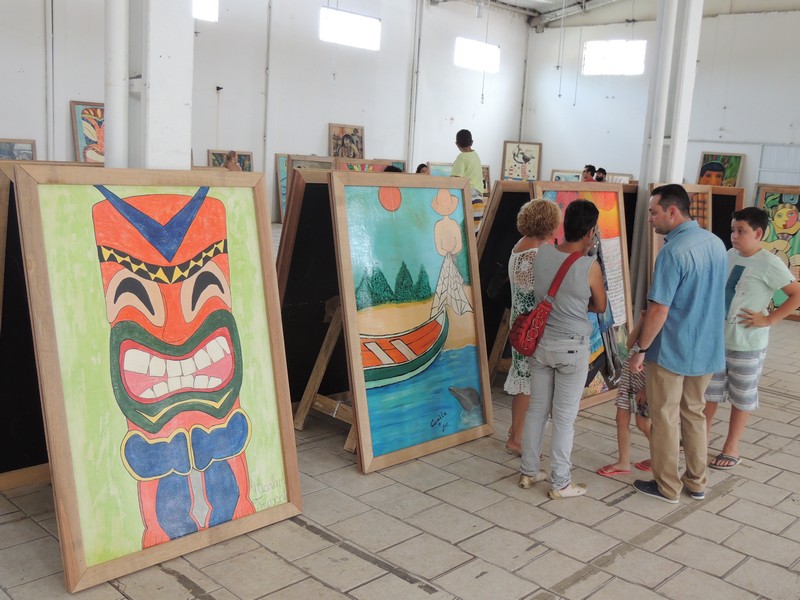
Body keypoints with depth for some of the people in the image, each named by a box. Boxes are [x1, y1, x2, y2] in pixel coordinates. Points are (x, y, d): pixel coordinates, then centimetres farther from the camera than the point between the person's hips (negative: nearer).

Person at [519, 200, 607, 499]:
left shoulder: (543, 253, -5)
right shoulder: (589, 266, -18)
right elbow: (600, 307, -2)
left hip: (541, 343, 5)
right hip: (572, 348, -5)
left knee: (536, 409, 16)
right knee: (564, 417, 5)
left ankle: (529, 471, 28)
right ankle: (560, 484, 16)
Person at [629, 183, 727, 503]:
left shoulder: (673, 252, -22)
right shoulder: (716, 243, 4)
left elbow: (658, 311, -22)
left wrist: (639, 349, -12)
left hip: (671, 351, -7)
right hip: (707, 348, 8)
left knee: (665, 418, 7)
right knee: (694, 413, 20)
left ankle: (667, 486, 19)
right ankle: (696, 481, 30)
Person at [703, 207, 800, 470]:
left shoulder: (769, 264, -16)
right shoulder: (730, 255, 4)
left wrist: (768, 319, -17)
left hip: (746, 345, -6)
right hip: (716, 339, 6)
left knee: (741, 398, 10)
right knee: (709, 391, 15)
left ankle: (731, 448, 22)